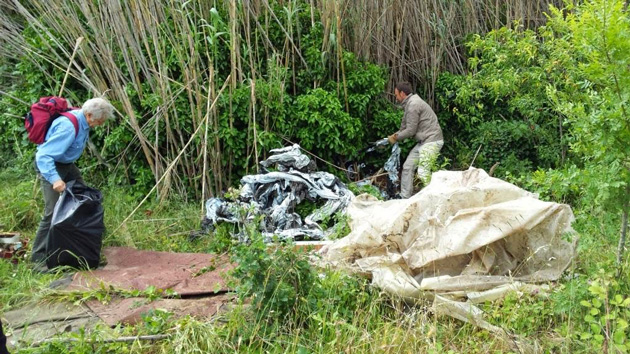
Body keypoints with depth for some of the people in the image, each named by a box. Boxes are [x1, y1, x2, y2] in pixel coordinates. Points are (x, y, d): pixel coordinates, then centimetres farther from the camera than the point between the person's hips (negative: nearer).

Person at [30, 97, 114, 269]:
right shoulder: (68, 127, -34)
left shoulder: (82, 120, -6)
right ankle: (38, 257, -5)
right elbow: (43, 155, -37)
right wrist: (54, 178, -49)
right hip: (51, 166, -10)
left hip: (67, 164, 10)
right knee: (53, 211, -14)